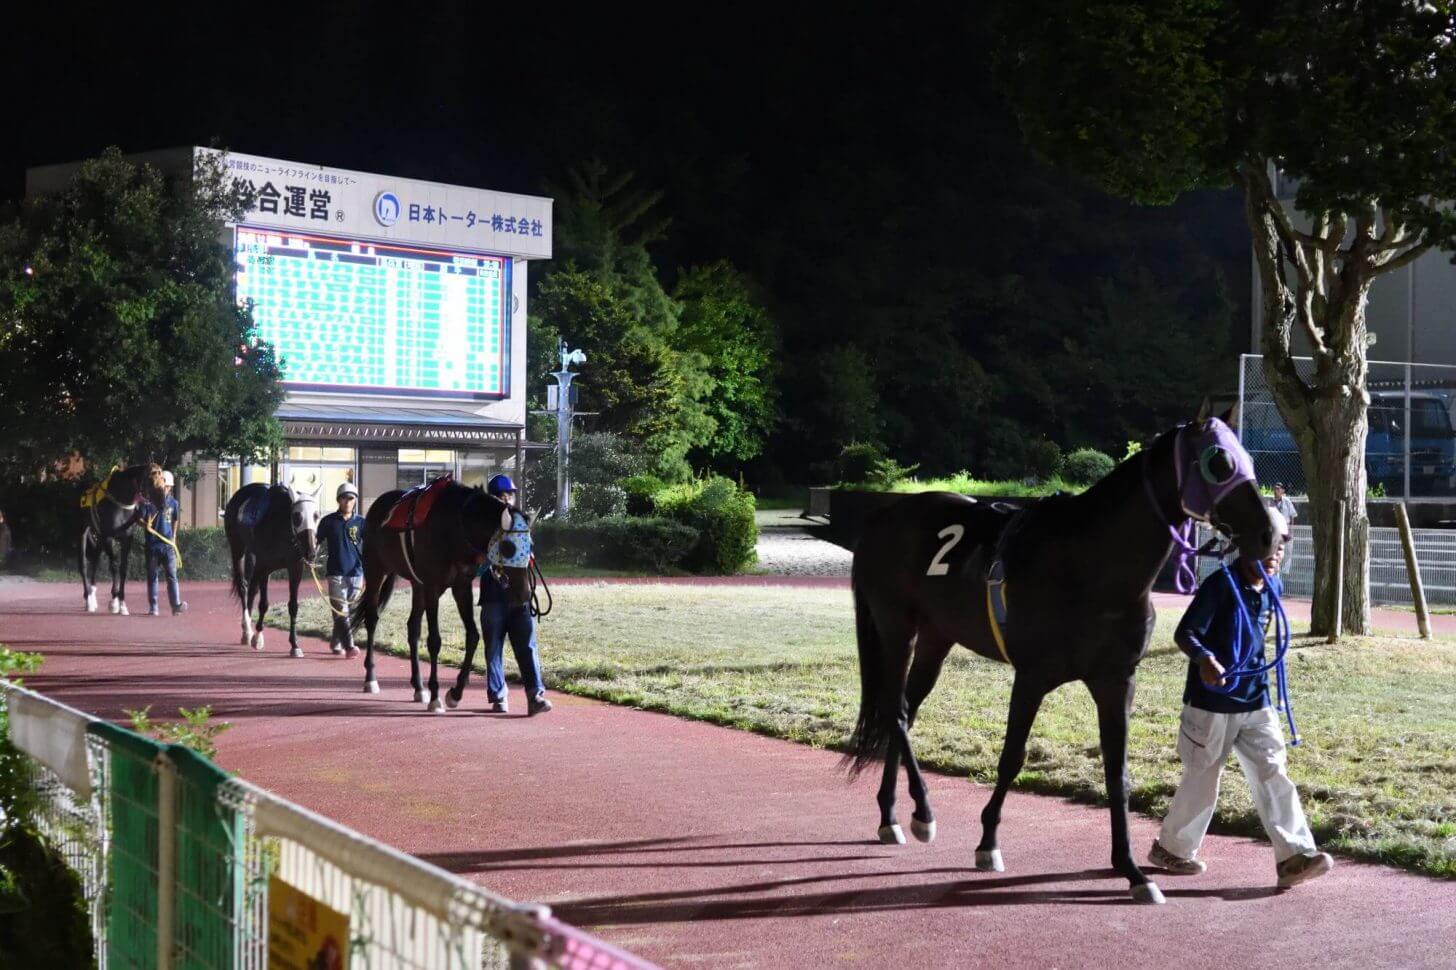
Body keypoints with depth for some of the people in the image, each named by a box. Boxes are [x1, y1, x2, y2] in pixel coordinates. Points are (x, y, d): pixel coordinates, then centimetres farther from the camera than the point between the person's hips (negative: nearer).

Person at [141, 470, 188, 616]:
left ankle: (176, 605, -11)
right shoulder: (148, 501, -2)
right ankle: (153, 607, 13)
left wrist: (173, 537, 10)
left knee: (172, 576, -6)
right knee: (152, 576, 7)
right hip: (152, 545, -1)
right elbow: (139, 518, -1)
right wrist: (145, 524, -21)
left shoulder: (173, 503, 6)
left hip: (168, 545, 1)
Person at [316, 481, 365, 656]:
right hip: (336, 573, -2)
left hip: (356, 573, 2)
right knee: (341, 611, -11)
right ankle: (349, 646, -17)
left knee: (349, 610, 9)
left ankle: (335, 642, 28)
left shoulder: (361, 522, 4)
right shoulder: (329, 521, 2)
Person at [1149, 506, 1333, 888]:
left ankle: (1294, 857, -7)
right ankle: (1171, 848, 25)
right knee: (1202, 783, 6)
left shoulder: (1272, 588, 5)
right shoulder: (1221, 584, -17)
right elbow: (1184, 633, -22)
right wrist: (1203, 658, -41)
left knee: (1272, 776, -3)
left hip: (1254, 702, 6)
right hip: (1211, 702, -6)